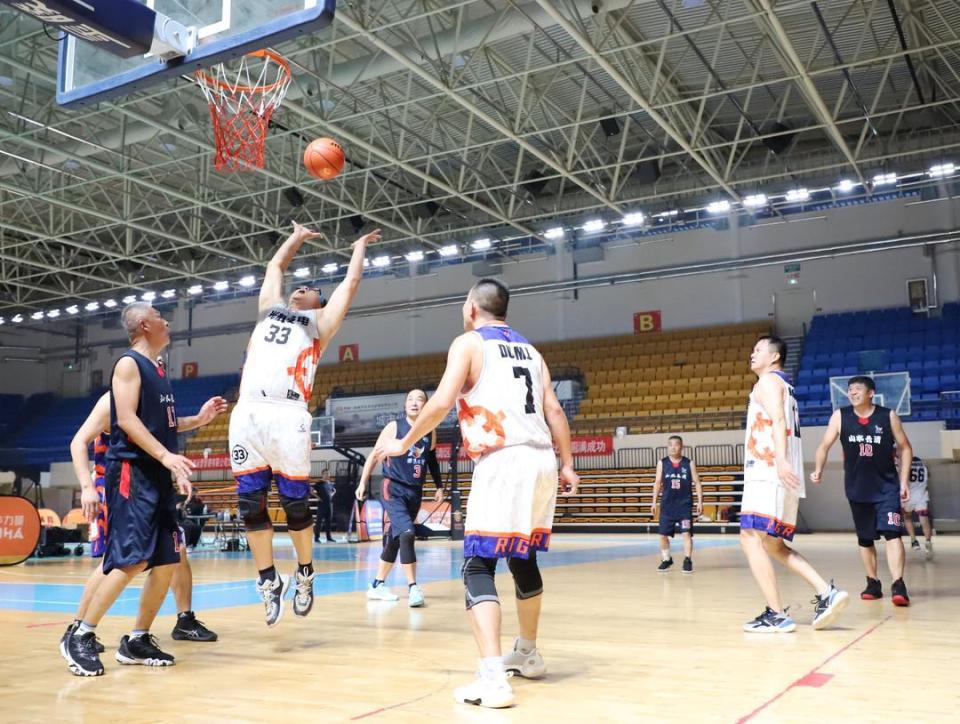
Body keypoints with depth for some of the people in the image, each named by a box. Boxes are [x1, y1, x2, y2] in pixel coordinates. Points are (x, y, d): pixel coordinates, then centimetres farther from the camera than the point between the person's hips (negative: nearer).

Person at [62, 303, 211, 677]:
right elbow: (127, 420, -18)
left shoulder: (157, 371, 21)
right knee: (131, 560, -16)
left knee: (167, 561, 5)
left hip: (158, 476, 9)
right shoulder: (129, 363, -6)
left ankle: (137, 641, 15)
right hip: (131, 472, -9)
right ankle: (82, 636, -3)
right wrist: (166, 456, -26)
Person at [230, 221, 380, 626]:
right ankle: (269, 582, 16)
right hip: (246, 414, 4)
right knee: (250, 502, 4)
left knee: (295, 502, 1)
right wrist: (296, 238, 51)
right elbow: (275, 266, 40)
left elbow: (352, 280, 21)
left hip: (288, 416, -4)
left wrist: (359, 246, 36)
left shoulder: (319, 322, 18)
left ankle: (305, 576, 19)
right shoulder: (270, 308, 27)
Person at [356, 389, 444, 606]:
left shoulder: (431, 432, 6)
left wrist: (439, 486, 17)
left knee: (394, 539, 12)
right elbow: (375, 454, -2)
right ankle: (413, 588, -16)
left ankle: (377, 586, 25)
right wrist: (363, 482, -5)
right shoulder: (394, 427, -8)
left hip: (415, 492, 5)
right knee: (407, 533, -21)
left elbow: (432, 460, 20)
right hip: (393, 489, -5)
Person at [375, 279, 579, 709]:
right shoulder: (529, 349, 20)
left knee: (478, 568, -4)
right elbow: (553, 410, 13)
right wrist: (567, 464, 16)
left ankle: (492, 679, -17)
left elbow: (442, 402, -9)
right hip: (541, 462, 7)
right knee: (523, 559, 23)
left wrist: (404, 443, 3)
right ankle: (527, 654, 37)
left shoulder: (469, 342, 2)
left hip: (503, 463, -7)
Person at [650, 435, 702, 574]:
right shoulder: (662, 463, 2)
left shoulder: (689, 463, -1)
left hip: (685, 504, -2)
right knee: (663, 534, 5)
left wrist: (700, 501, -6)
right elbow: (657, 483, 7)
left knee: (687, 533, -8)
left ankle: (687, 561, 1)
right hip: (667, 505, 2)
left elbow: (697, 483, 1)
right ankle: (666, 559, 23)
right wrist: (654, 502, 2)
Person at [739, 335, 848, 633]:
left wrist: (780, 460, -33)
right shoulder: (784, 385, 26)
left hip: (769, 474, -10)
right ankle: (826, 593, 5)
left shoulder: (768, 380, -3)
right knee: (774, 545, 14)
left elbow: (778, 420, -19)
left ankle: (776, 615, -13)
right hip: (780, 477, 10)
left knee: (751, 538, -11)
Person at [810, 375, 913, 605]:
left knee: (892, 533, -17)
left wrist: (904, 481, -3)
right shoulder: (840, 416, -2)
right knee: (865, 539, 12)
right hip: (856, 488, 2)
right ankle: (873, 583, 26)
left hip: (886, 486, -2)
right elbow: (825, 445, 0)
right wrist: (818, 470, -17)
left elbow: (905, 448, 3)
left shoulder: (888, 416, -5)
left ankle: (898, 585, -19)